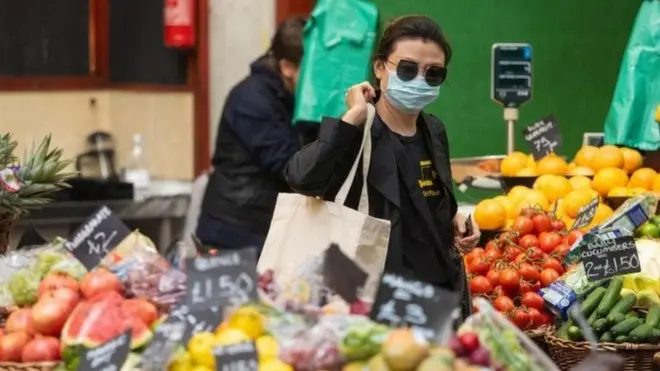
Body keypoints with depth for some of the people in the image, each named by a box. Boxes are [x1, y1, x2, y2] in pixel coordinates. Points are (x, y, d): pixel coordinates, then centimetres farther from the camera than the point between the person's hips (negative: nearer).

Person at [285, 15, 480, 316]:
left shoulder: (434, 132, 6)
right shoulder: (356, 134, -14)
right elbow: (302, 179, -34)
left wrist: (453, 220, 4)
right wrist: (353, 117, -28)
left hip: (444, 290, 7)